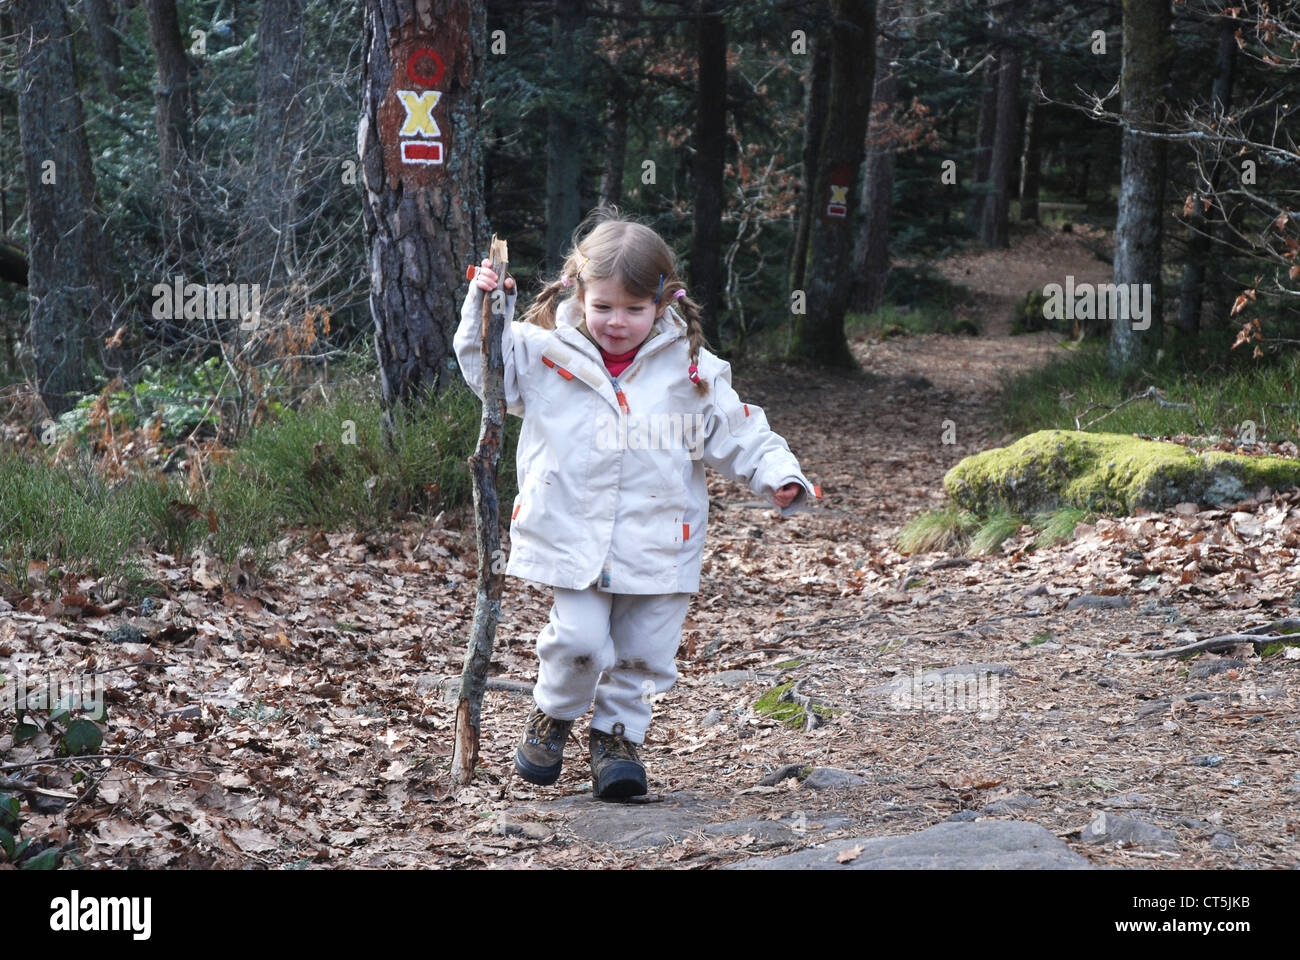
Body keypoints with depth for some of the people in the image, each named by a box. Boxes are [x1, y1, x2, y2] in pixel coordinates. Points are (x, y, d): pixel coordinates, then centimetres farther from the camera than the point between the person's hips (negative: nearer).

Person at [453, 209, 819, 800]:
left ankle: (616, 732, 26)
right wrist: (485, 308, -3)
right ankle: (552, 717, 17)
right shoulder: (546, 354, 1)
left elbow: (739, 435, 6)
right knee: (578, 639, -11)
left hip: (658, 543, 1)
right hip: (573, 536, -1)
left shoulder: (693, 371, 1)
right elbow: (486, 368, 12)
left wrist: (778, 475, -9)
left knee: (644, 652, 4)